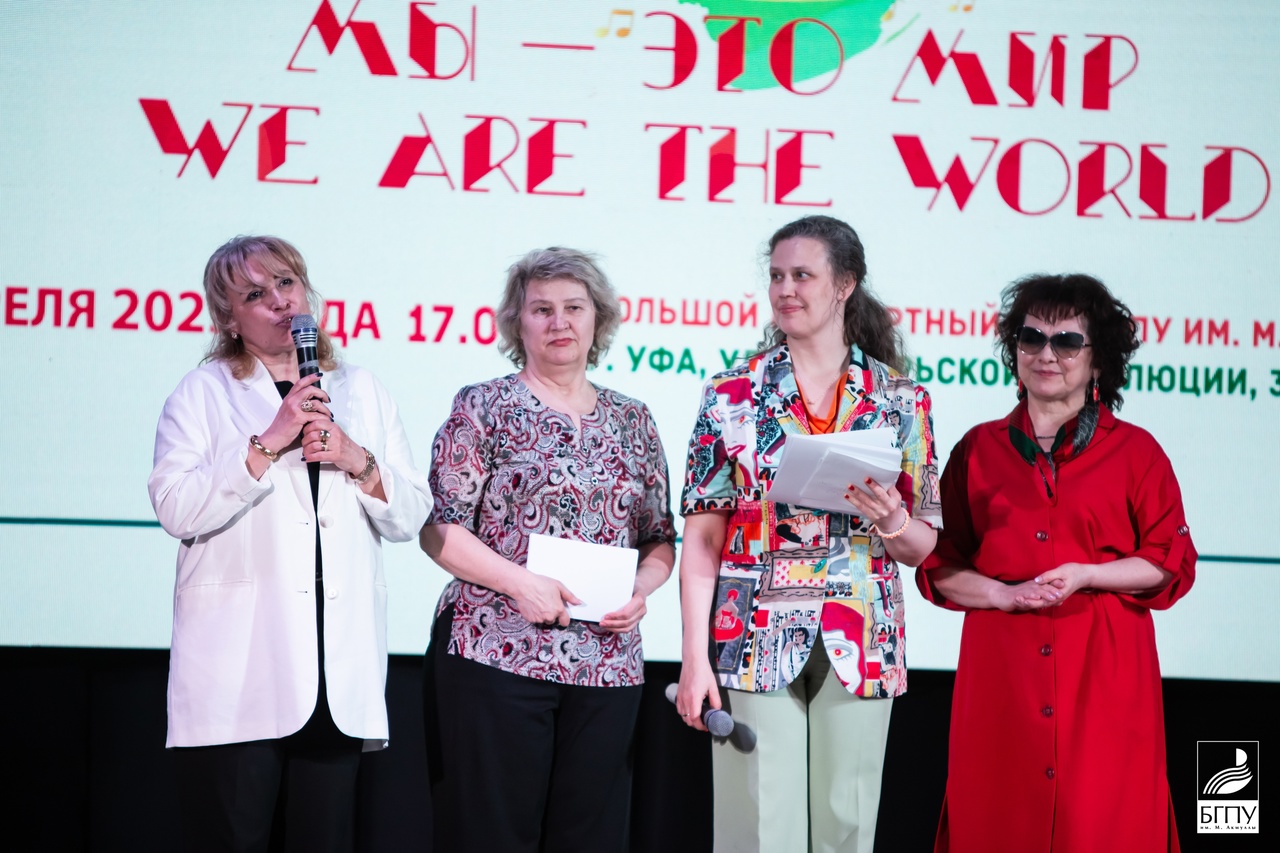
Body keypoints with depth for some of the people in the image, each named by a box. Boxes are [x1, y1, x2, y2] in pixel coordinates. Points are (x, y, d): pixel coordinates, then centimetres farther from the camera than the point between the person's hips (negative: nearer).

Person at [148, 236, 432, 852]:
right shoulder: (202, 394, 5)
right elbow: (176, 509, -10)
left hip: (340, 678, 3)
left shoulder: (361, 392, 17)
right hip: (239, 676, -3)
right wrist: (268, 443, -14)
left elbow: (410, 517, 14)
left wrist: (360, 463, -4)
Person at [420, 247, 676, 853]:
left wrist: (641, 588, -3)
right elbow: (438, 529, -3)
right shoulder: (484, 408, 2)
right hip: (496, 657, -4)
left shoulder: (631, 421, 14)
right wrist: (520, 582, -14)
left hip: (607, 662, 4)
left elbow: (660, 539, 18)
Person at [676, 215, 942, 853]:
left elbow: (923, 547, 8)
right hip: (756, 641, -1)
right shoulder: (734, 394, 3)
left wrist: (889, 521, -14)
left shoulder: (901, 400, 5)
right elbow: (703, 535, 0)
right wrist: (695, 656, -7)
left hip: (860, 646, 1)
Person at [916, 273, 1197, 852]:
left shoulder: (1135, 452, 4)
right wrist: (1003, 594, -9)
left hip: (1103, 674, -2)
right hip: (1000, 670, 2)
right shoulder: (979, 450, 9)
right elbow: (938, 567, 9)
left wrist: (1085, 576, -12)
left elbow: (1172, 565, 3)